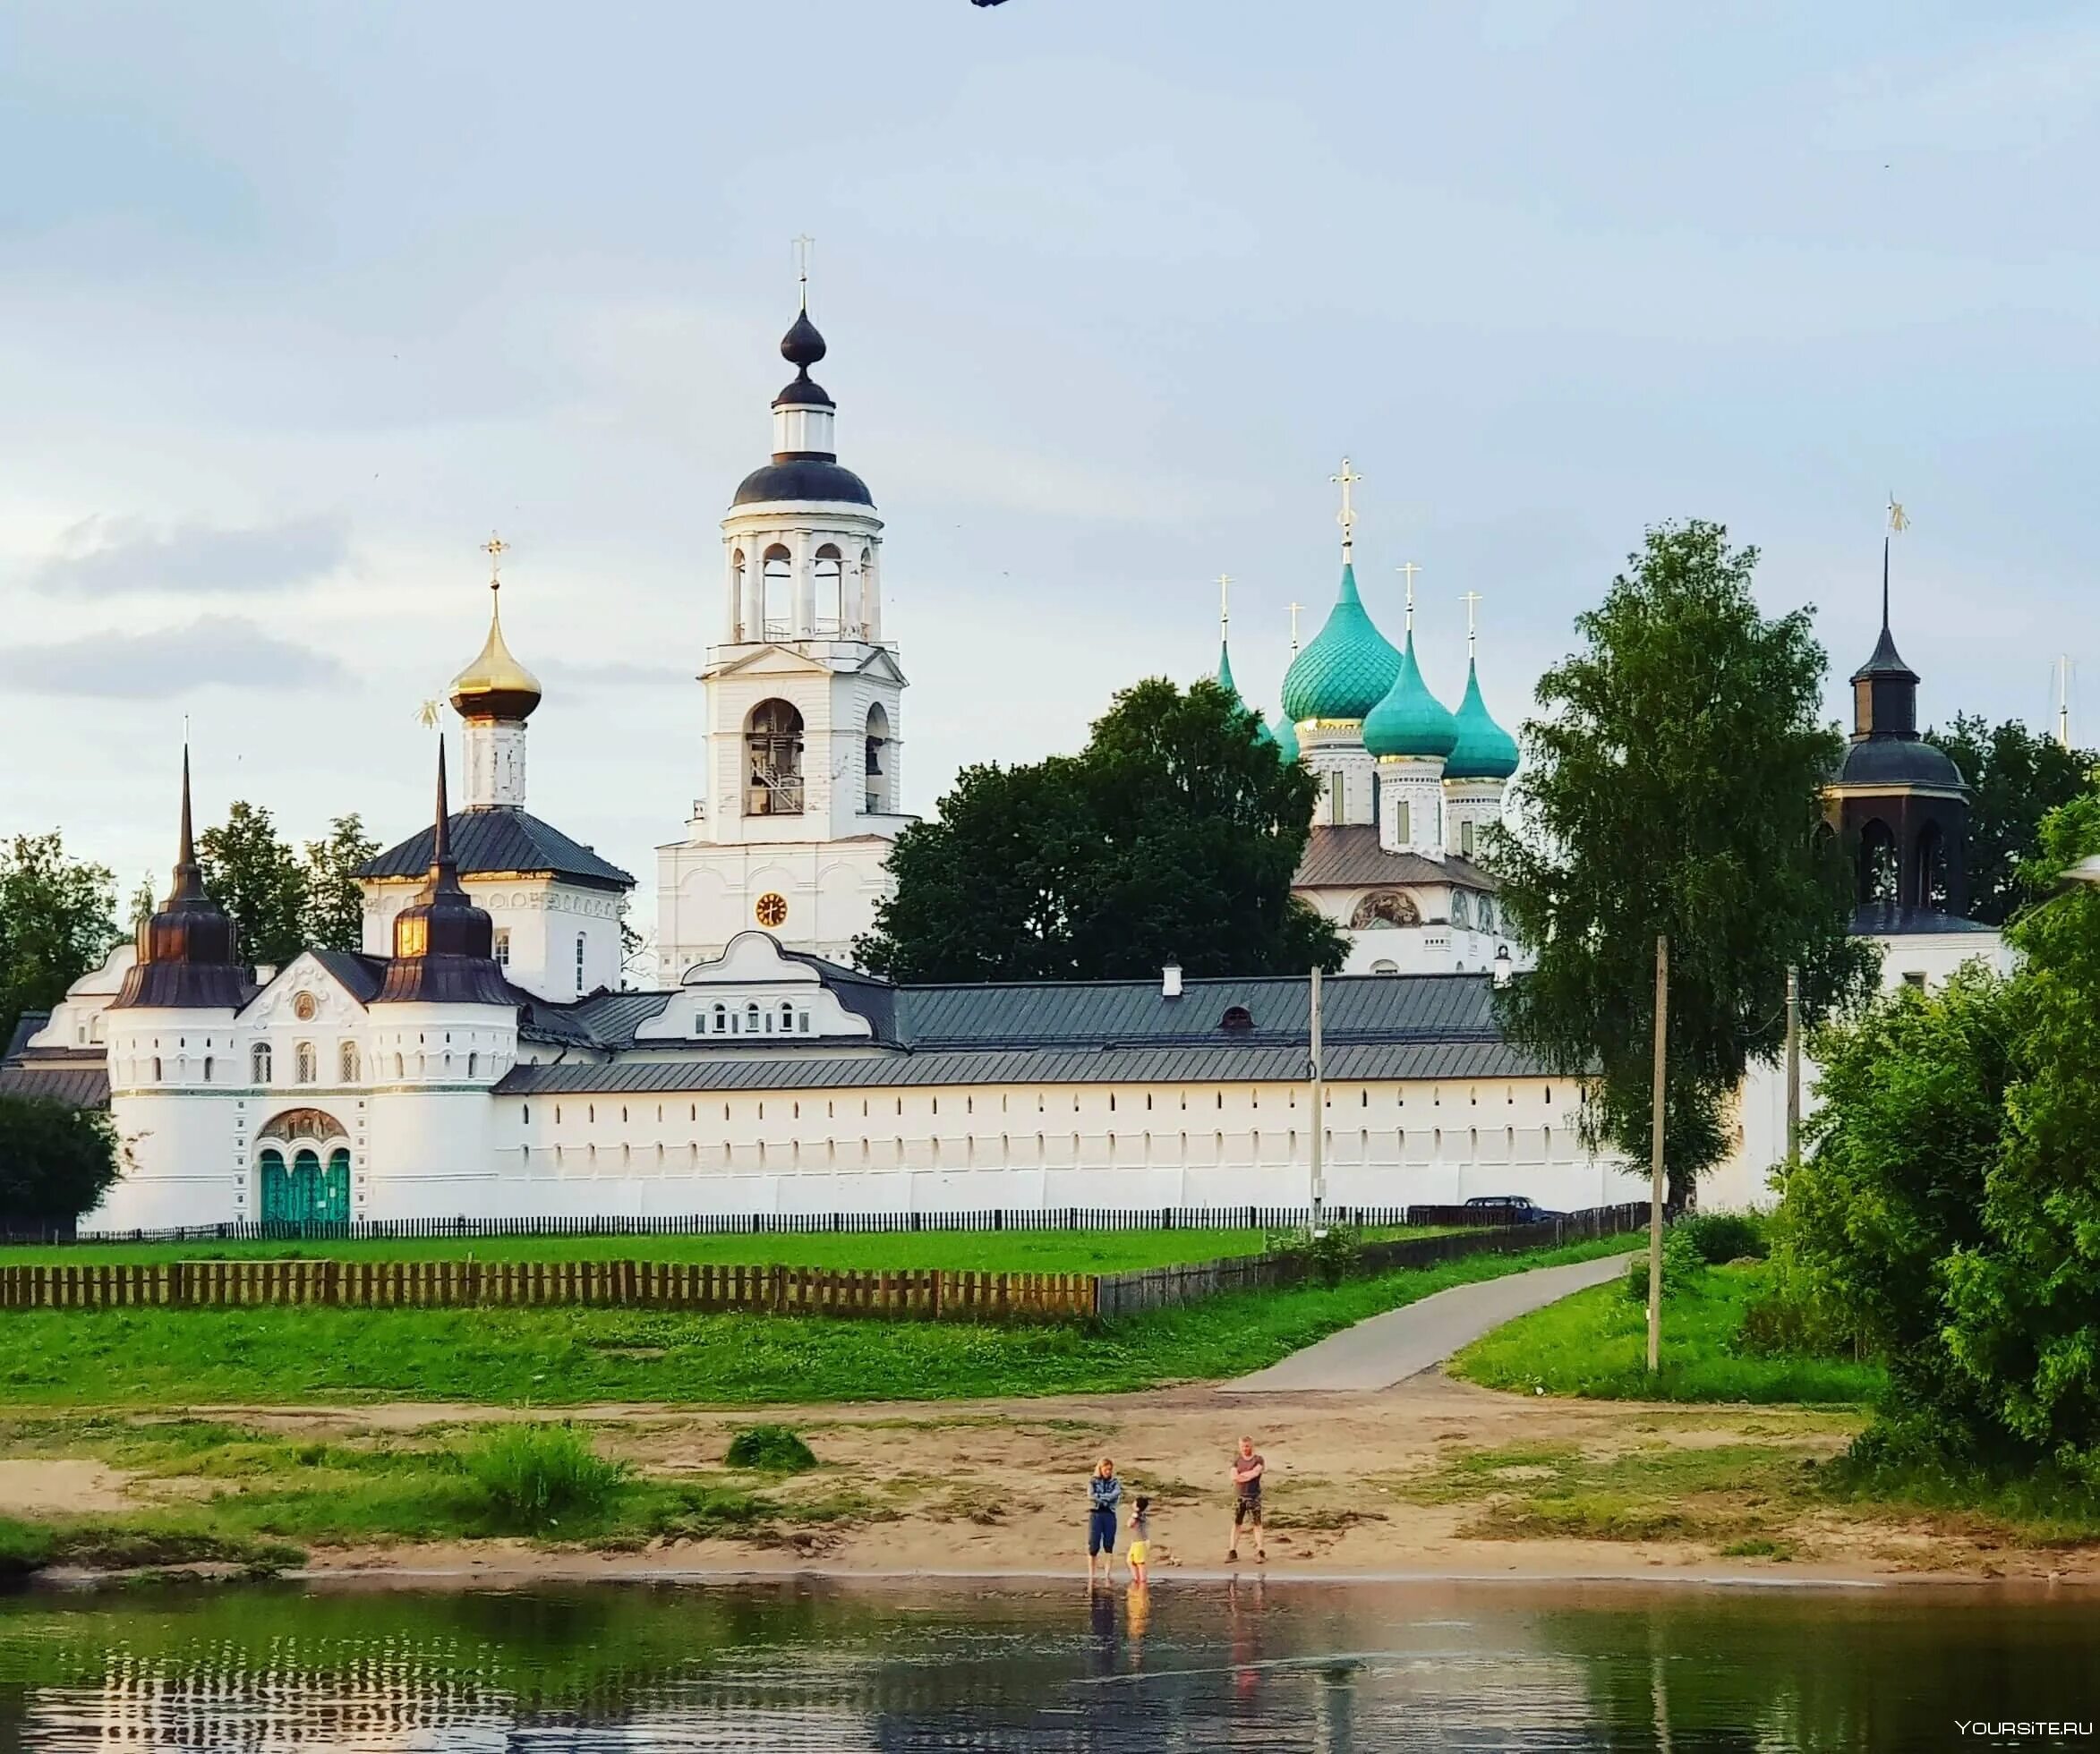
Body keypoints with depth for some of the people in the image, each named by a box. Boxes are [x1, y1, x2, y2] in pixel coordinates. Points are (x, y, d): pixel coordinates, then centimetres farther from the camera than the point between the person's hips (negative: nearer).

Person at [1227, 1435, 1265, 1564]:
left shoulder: (1258, 1460, 1)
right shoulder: (1237, 1460, 9)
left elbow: (1255, 1473, -15)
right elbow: (1234, 1477, -4)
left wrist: (1241, 1475, -7)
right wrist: (1250, 1474, -11)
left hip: (1254, 1496, -3)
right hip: (1239, 1495, 3)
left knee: (1257, 1523, -5)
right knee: (1236, 1523, 4)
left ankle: (1260, 1552, -6)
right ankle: (1232, 1552, 8)